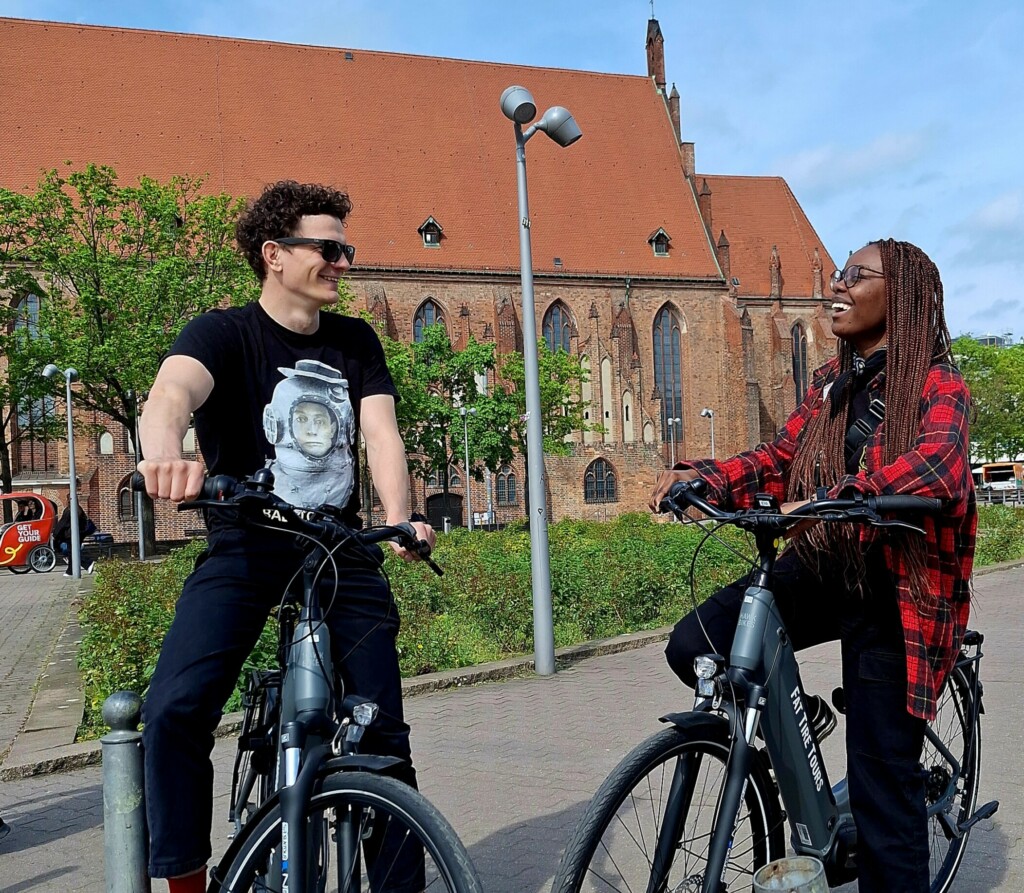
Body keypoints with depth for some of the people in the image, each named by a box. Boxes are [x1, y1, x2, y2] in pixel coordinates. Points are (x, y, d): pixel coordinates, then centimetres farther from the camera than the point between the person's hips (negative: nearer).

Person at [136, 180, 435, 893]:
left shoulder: (356, 342, 7)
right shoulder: (223, 334, -6)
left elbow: (381, 431, -7)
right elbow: (173, 391, -28)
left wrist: (399, 518, -28)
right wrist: (165, 457, -52)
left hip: (342, 547, 3)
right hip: (244, 547, -3)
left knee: (385, 732, 2)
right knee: (174, 710, -22)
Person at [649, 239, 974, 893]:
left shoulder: (938, 385, -9)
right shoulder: (832, 383, 12)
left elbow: (938, 463, -29)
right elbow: (780, 461, 10)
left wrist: (837, 499, -44)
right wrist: (702, 477, -8)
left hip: (894, 590, -5)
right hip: (825, 565, 6)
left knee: (882, 781, -2)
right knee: (695, 646, -14)